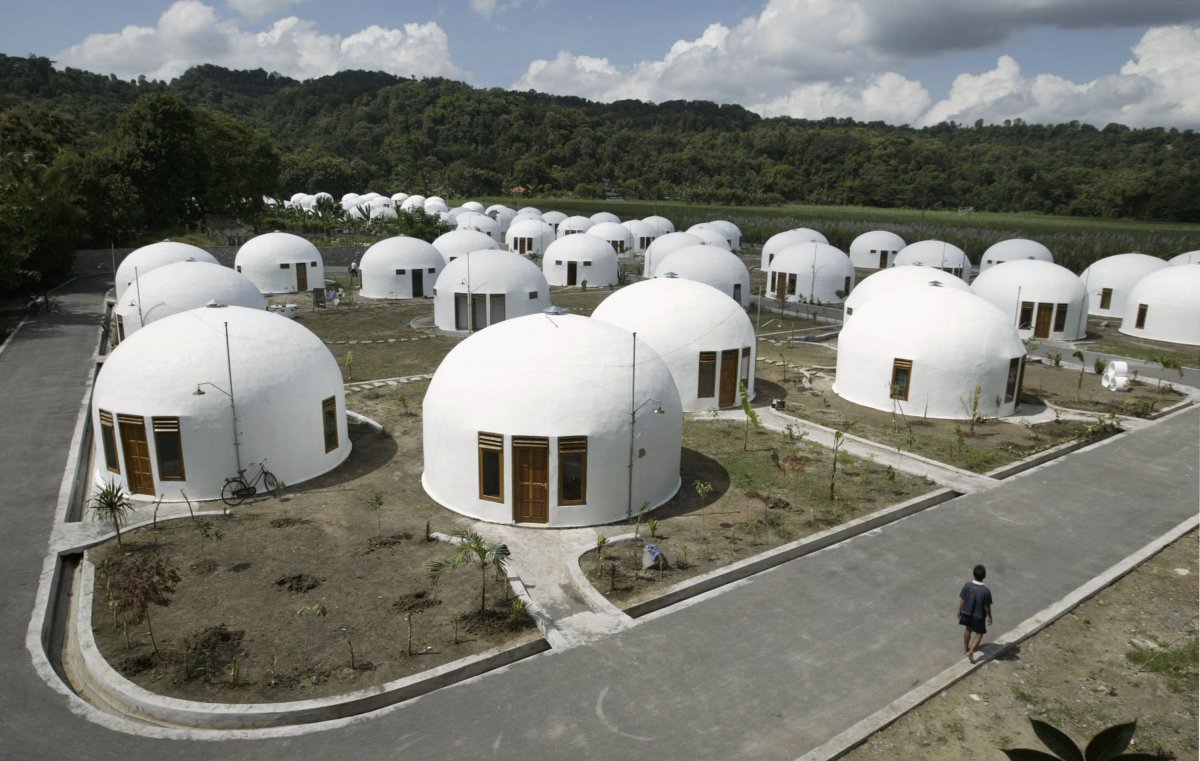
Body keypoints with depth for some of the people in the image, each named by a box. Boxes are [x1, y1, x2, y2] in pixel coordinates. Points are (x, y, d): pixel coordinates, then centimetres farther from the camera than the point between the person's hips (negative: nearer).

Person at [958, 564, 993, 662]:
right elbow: (987, 606, -15)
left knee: (968, 628, 28)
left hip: (966, 612, 3)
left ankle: (965, 648, 42)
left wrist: (959, 611, 8)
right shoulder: (986, 590, -26)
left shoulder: (967, 585, -19)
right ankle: (971, 651, 3)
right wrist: (989, 617, 2)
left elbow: (962, 600, -8)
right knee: (979, 633, 17)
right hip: (979, 615, -3)